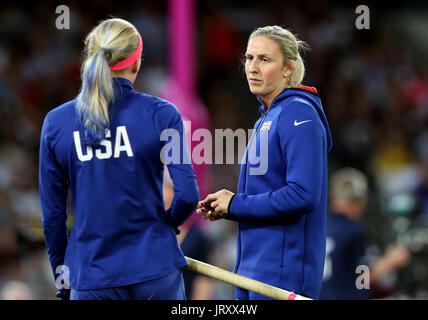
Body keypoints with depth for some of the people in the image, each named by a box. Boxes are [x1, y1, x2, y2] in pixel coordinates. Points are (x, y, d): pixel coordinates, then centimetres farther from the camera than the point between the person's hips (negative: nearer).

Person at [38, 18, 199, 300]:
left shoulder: (56, 122, 2)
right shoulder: (161, 114, -4)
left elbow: (52, 213, 5)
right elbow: (187, 195, -9)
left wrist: (62, 277, 15)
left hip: (91, 280, 1)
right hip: (155, 269, -1)